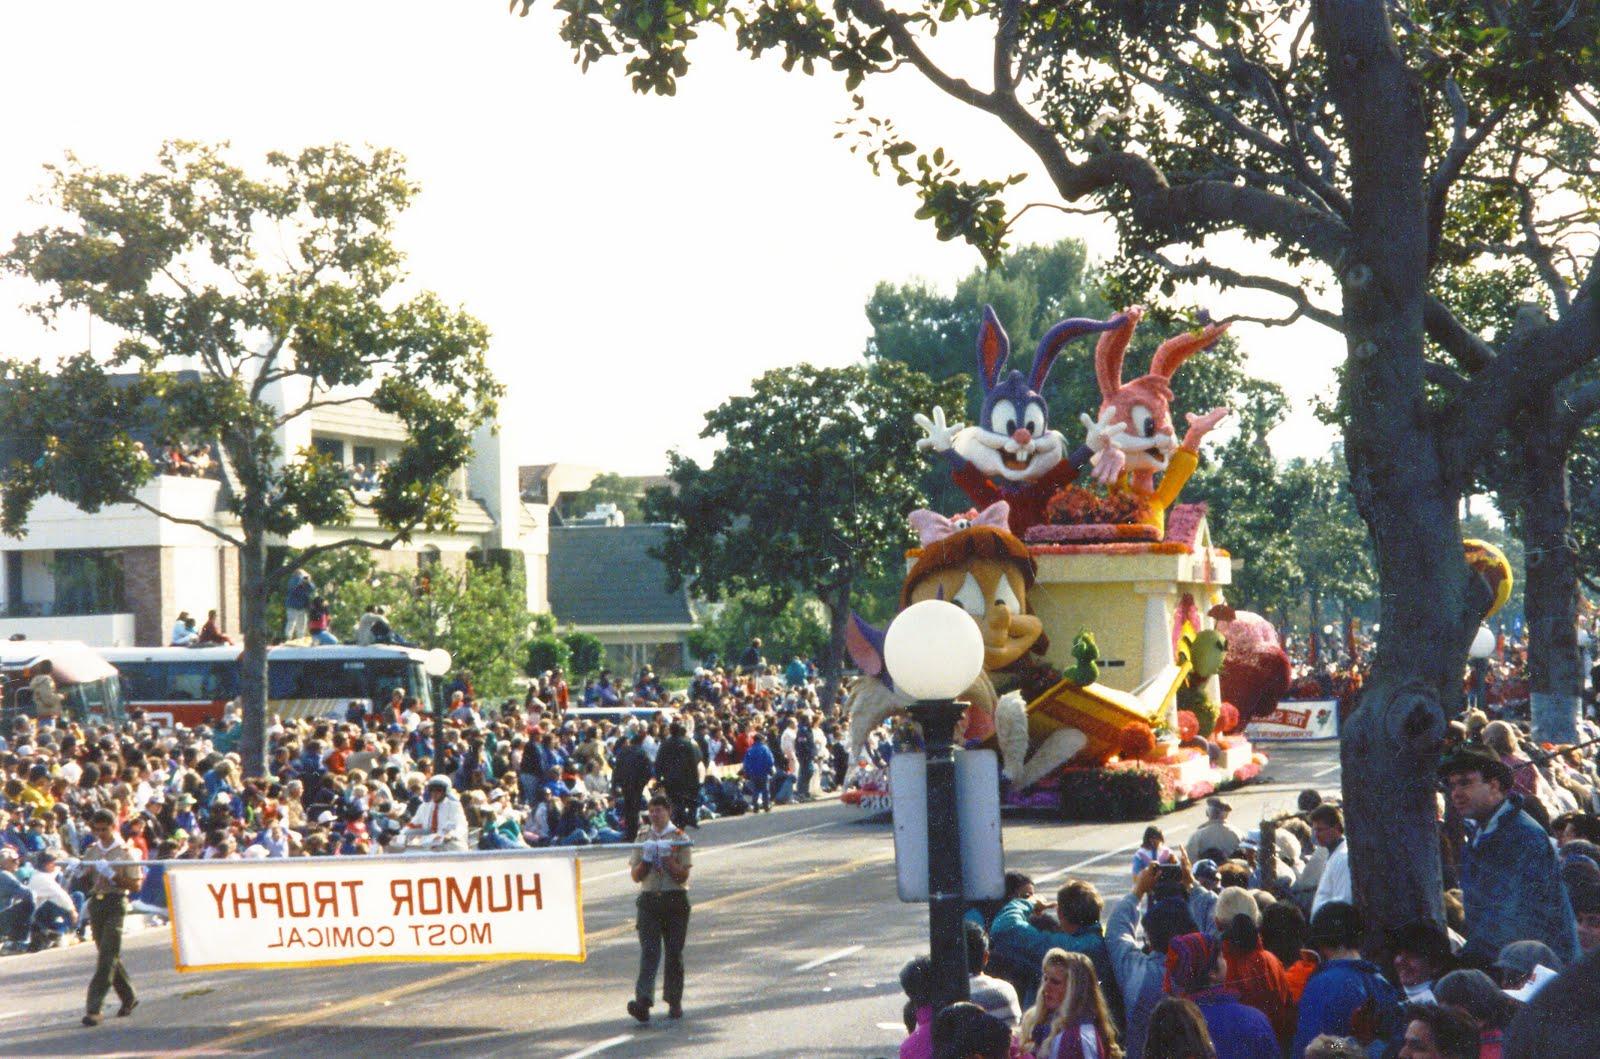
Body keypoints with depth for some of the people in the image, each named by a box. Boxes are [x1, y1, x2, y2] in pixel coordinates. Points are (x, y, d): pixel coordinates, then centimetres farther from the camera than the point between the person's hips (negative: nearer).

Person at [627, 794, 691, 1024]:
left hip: (675, 900, -1)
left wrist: (666, 857, -15)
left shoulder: (680, 838, 1)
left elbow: (682, 876, -4)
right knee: (649, 951, -11)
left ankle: (674, 1002, 14)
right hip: (649, 899, 1)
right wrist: (646, 858, -9)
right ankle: (643, 1001, -23)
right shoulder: (643, 839, 10)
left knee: (674, 953, 3)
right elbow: (636, 876, 8)